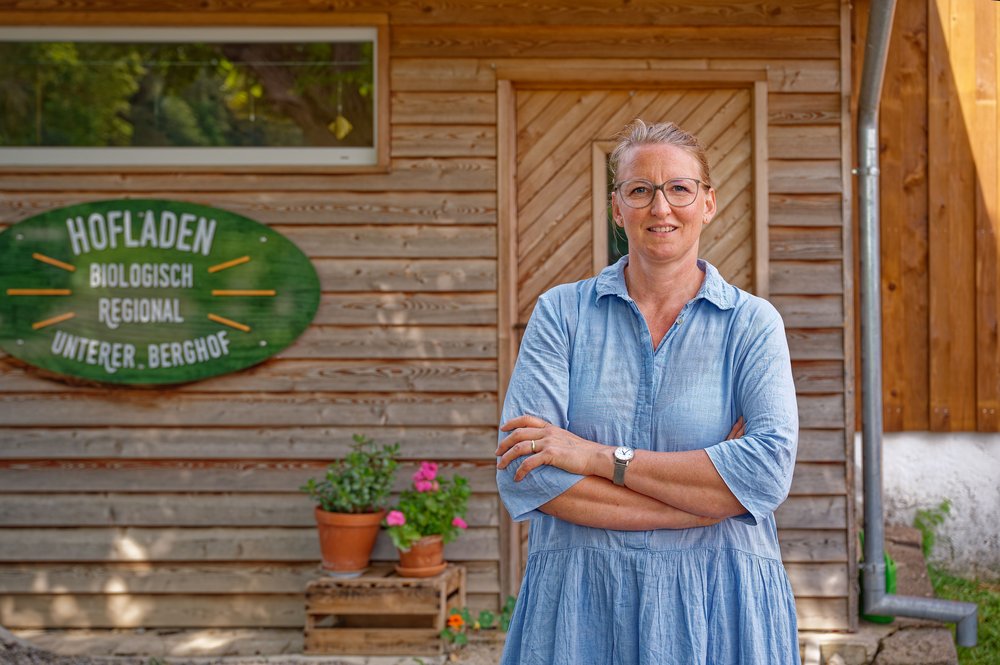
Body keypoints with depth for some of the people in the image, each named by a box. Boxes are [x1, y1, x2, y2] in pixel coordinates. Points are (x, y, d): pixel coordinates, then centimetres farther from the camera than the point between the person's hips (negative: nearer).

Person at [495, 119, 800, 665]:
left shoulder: (751, 322, 0)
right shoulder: (562, 312, 1)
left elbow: (769, 471, -15)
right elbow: (523, 476, -11)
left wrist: (600, 456, -16)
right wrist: (710, 492, -15)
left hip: (718, 605, 0)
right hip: (580, 603, 0)